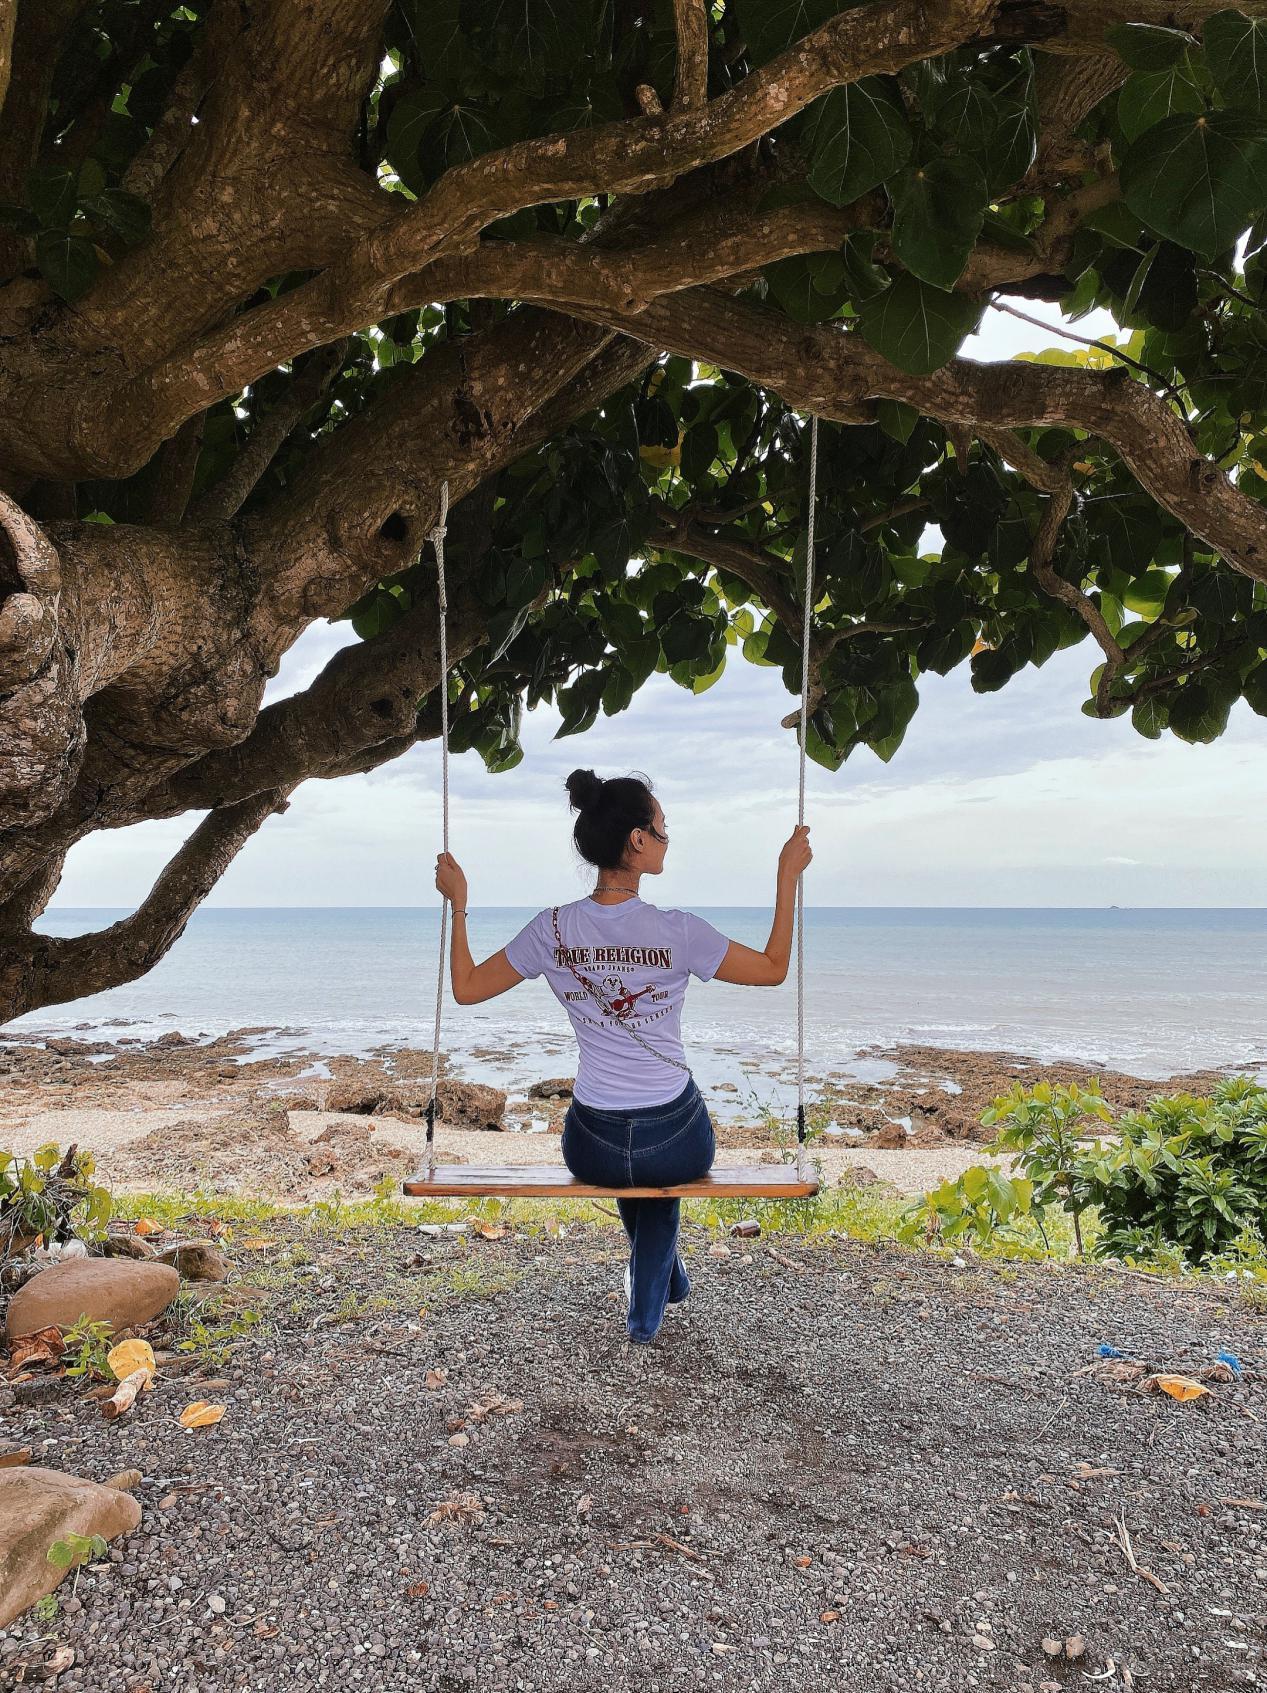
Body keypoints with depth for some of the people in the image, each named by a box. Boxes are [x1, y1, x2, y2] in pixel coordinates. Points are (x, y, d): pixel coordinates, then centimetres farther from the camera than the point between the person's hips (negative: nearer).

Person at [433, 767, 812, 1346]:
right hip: (680, 1144, -2)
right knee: (659, 1175, 37)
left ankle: (666, 1279, 62)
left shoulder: (552, 929, -11)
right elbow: (774, 969, -3)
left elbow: (466, 988, 2)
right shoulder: (677, 931, -19)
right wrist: (788, 875, 1)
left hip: (592, 1147, 2)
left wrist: (457, 903, 10)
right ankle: (646, 1313, 45)